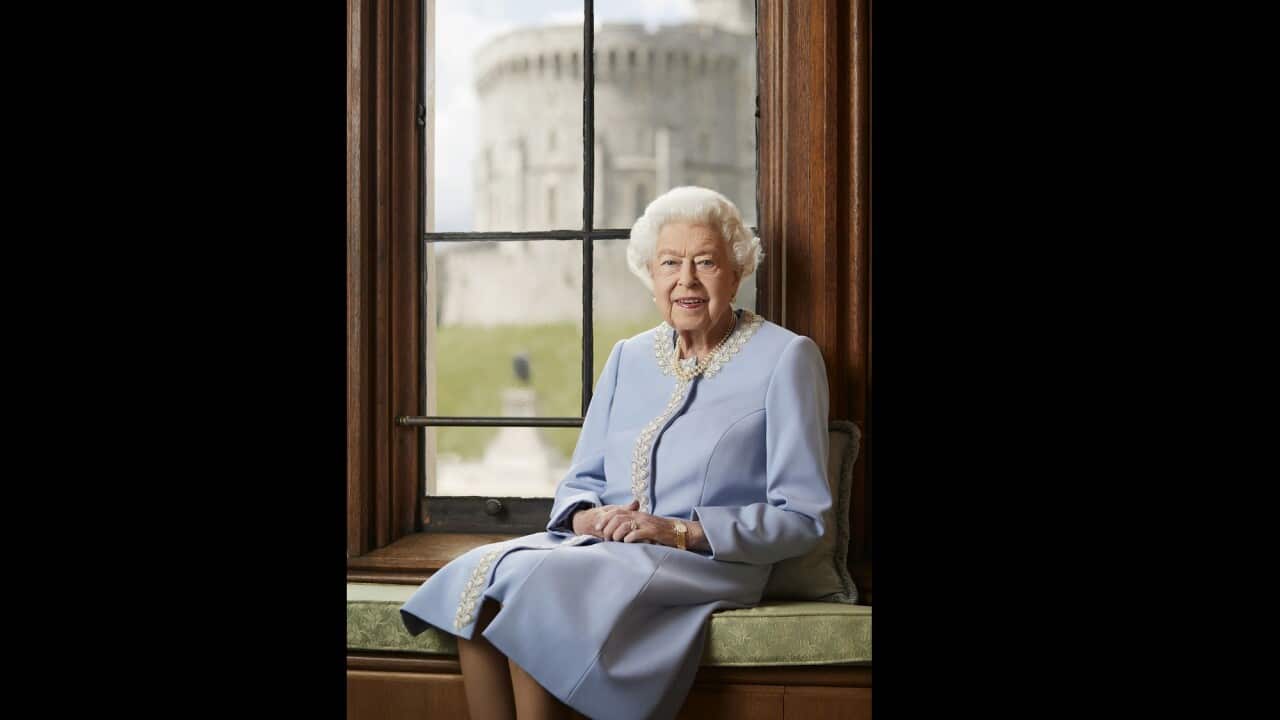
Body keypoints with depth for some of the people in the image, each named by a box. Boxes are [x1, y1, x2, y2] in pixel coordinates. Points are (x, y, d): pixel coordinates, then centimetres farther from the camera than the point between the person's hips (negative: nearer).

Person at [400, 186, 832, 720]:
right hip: (603, 547, 5)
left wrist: (680, 530, -15)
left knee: (527, 581, -30)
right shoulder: (629, 358, 17)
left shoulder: (785, 357, 0)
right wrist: (586, 517, -6)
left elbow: (801, 517, -4)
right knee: (476, 576, -25)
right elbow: (580, 481, 20)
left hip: (709, 561, -5)